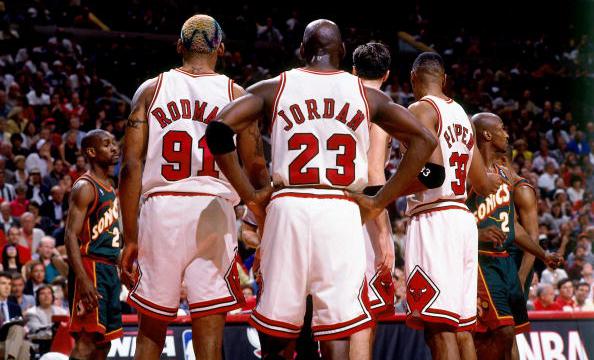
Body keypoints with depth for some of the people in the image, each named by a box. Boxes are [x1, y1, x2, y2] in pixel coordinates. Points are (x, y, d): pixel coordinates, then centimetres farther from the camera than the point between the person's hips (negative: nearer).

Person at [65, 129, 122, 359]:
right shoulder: (85, 187, -10)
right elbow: (71, 236, -19)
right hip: (90, 268, -10)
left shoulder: (110, 189, 19)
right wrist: (82, 279, -28)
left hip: (109, 270, 10)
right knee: (87, 340, -16)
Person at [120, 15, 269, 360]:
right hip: (212, 212, -2)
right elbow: (256, 171, 1)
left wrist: (130, 238, 2)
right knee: (209, 331, 0)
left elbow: (131, 166, 1)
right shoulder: (235, 94, 5)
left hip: (160, 211, 2)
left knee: (151, 326, 14)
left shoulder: (151, 89, 8)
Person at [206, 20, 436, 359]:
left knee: (274, 331, 11)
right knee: (342, 328, -1)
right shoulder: (367, 94, 10)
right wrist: (379, 202, 5)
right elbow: (424, 139, 4)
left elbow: (219, 129, -4)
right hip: (343, 213, 0)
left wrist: (250, 197, 1)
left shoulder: (274, 88, 8)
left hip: (289, 207, 0)